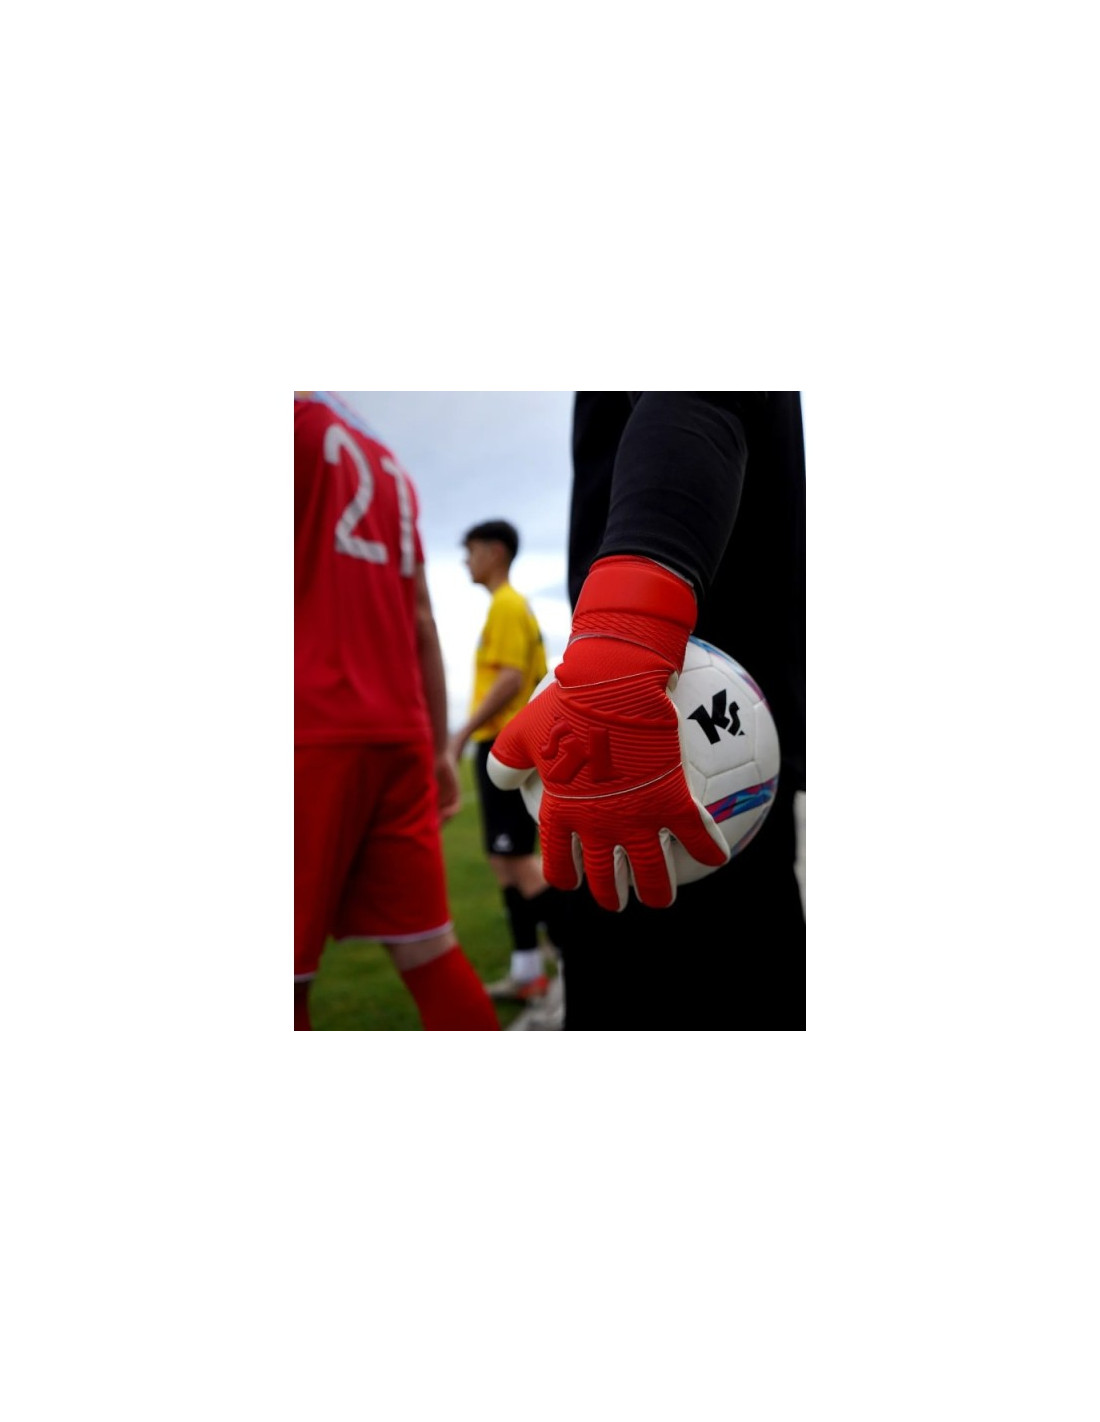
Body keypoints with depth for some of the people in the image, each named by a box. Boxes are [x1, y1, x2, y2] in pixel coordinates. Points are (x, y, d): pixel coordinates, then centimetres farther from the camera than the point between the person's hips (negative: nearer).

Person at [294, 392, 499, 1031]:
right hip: (400, 735, 8)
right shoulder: (391, 467, 22)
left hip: (314, 729, -7)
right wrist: (439, 746, 21)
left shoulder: (304, 420, 0)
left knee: (294, 969, -1)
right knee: (428, 947, 11)